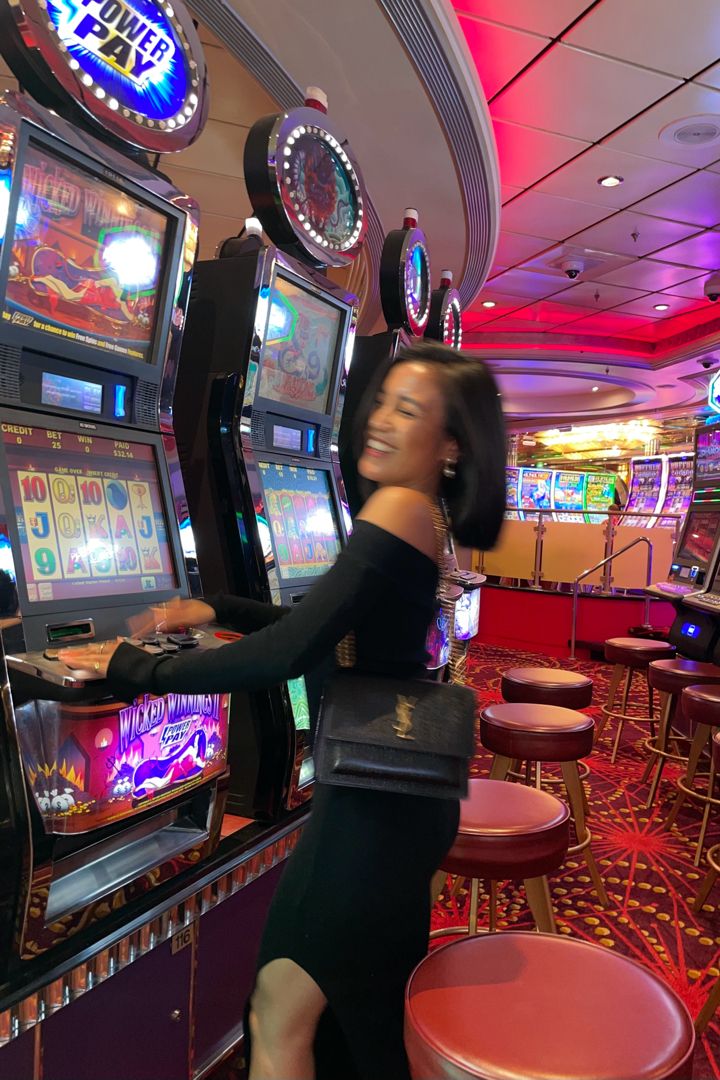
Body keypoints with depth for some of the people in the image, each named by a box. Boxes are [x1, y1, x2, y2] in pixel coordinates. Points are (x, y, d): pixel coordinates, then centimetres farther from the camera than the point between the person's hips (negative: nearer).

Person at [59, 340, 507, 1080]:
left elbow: (289, 653, -29)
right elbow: (330, 629, 19)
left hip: (376, 797, -10)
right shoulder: (423, 518, 8)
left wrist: (139, 672, -18)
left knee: (281, 1018, 6)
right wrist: (219, 611, 12)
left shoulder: (399, 508, -21)